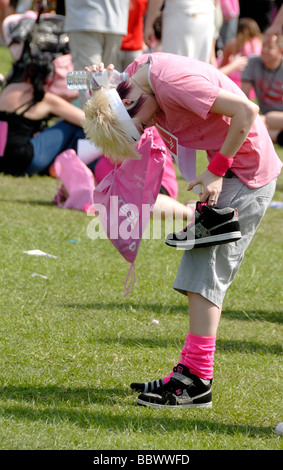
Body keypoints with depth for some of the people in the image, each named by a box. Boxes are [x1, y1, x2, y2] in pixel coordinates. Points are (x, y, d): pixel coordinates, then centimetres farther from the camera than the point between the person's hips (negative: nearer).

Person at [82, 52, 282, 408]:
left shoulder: (173, 83, -28)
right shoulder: (135, 74, 0)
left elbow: (247, 111, -28)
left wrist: (217, 169, -22)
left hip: (248, 170, -10)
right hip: (224, 167, 10)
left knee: (205, 271, -10)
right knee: (202, 270, 10)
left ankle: (196, 380, -10)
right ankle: (192, 370, 12)